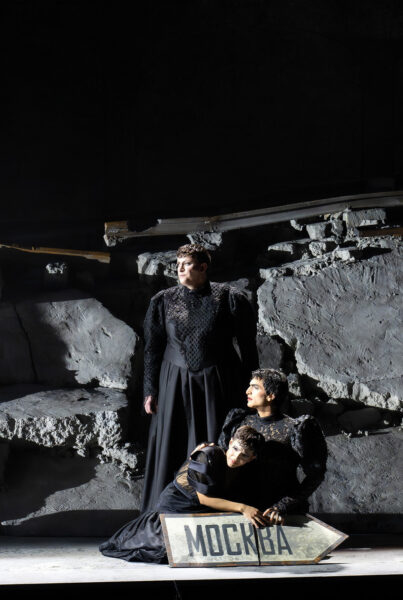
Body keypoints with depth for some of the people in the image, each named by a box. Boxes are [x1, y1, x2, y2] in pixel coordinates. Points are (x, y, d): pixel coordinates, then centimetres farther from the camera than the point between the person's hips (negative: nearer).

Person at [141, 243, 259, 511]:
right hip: (176, 385, 2)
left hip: (217, 386, -2)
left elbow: (248, 347, 0)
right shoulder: (163, 301, 3)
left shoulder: (229, 298, -4)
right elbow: (153, 349, 7)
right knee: (172, 450, 3)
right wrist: (151, 391, 4)